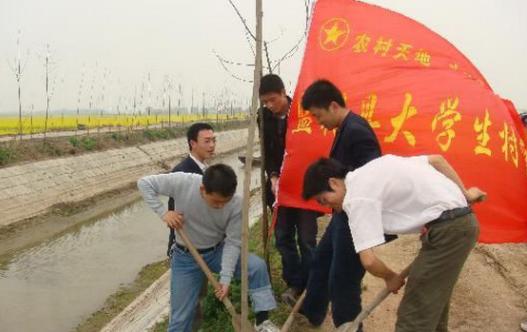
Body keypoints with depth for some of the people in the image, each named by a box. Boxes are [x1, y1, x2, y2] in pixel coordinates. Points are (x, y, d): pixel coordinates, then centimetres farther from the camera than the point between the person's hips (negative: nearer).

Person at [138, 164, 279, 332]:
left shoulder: (236, 204, -25)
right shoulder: (183, 182, -28)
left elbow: (233, 242, -17)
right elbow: (144, 183, -16)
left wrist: (225, 278, -23)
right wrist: (163, 212, -25)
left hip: (218, 251, 1)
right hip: (185, 257, -1)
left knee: (258, 266, -21)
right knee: (180, 317, -1)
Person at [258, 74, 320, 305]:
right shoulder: (265, 117, 0)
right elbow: (267, 151, 3)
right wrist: (273, 177, -13)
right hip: (280, 185, 4)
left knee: (306, 239, 0)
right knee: (283, 237, 7)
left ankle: (308, 286, 12)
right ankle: (294, 284, 21)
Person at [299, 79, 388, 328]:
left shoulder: (356, 131, -24)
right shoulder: (345, 128, 7)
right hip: (344, 213, 11)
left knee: (342, 279, 1)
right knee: (321, 260, 25)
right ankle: (311, 312, 46)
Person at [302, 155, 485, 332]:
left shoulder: (357, 198, -12)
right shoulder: (378, 164, 15)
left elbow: (369, 261, -19)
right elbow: (437, 159, 19)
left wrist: (390, 277, 1)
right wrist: (464, 194, 22)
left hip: (447, 228, -10)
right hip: (462, 220, 10)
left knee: (413, 315, -4)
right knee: (432, 301, 24)